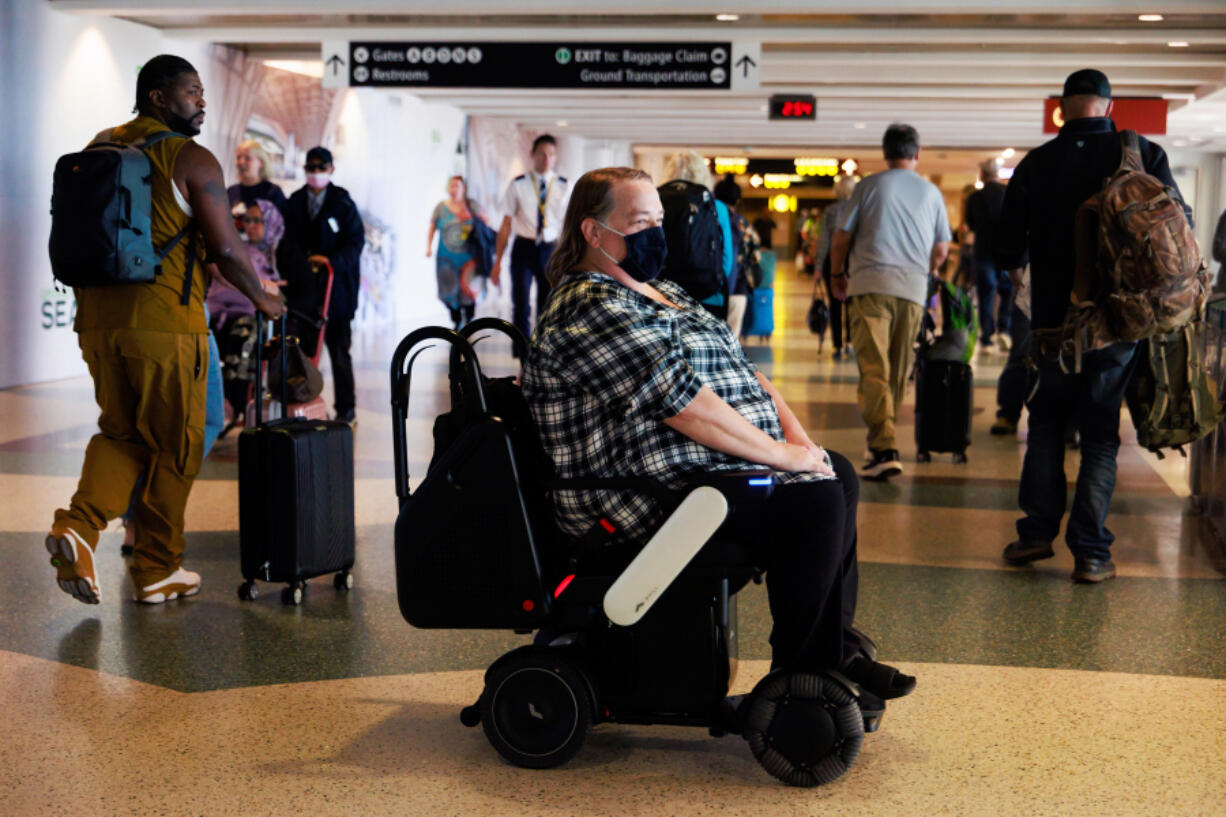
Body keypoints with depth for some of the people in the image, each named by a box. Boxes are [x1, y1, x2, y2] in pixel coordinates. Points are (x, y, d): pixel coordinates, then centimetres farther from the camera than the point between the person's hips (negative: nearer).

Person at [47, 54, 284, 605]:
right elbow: (226, 249, -11)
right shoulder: (192, 161, -7)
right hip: (163, 323, -6)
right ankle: (157, 570, 14)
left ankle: (79, 525, -6)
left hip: (98, 318, 6)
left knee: (121, 433, 19)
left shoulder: (99, 149, 14)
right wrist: (261, 298, 6)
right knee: (173, 447, 7)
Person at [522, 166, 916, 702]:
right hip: (650, 497, -12)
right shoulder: (591, 311, -17)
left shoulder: (663, 292, 18)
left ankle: (837, 652, 14)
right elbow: (682, 403, -24)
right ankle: (797, 678, -9)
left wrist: (795, 433, 3)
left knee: (838, 473, 12)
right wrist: (780, 455, -19)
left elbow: (740, 368, 18)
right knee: (814, 499, -22)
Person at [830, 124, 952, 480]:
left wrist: (837, 274, 19)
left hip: (871, 284, -3)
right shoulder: (931, 192, 13)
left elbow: (841, 237, 4)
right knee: (899, 372, 12)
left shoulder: (869, 186, 5)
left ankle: (884, 449, -21)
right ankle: (885, 441, 20)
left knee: (874, 369, -9)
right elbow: (941, 250, 16)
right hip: (913, 290, 3)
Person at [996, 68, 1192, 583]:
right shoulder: (1143, 154, -7)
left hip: (1054, 321, 1)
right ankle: (1090, 551, 4)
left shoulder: (1034, 165, -3)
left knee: (1047, 424, 16)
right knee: (1100, 434, 7)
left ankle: (1038, 531, 11)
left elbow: (1009, 255, 0)